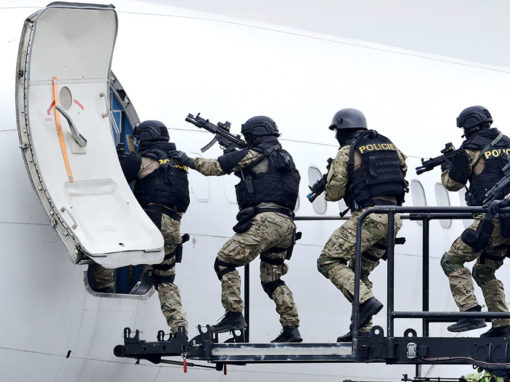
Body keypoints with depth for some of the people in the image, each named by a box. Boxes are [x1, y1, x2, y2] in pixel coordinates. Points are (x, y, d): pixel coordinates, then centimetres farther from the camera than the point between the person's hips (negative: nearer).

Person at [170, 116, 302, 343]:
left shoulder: (254, 155, 0)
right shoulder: (285, 158, 22)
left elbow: (216, 167, 6)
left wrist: (189, 161, 21)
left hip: (263, 221, -8)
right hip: (285, 225, 8)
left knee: (224, 262, -3)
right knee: (272, 279, 16)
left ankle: (234, 314, -13)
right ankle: (291, 327, 7)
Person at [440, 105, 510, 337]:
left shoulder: (471, 149, -3)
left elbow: (452, 183, 6)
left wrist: (447, 165, 26)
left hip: (491, 219, -7)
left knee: (452, 261, 0)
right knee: (484, 271, 20)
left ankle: (471, 312, -14)